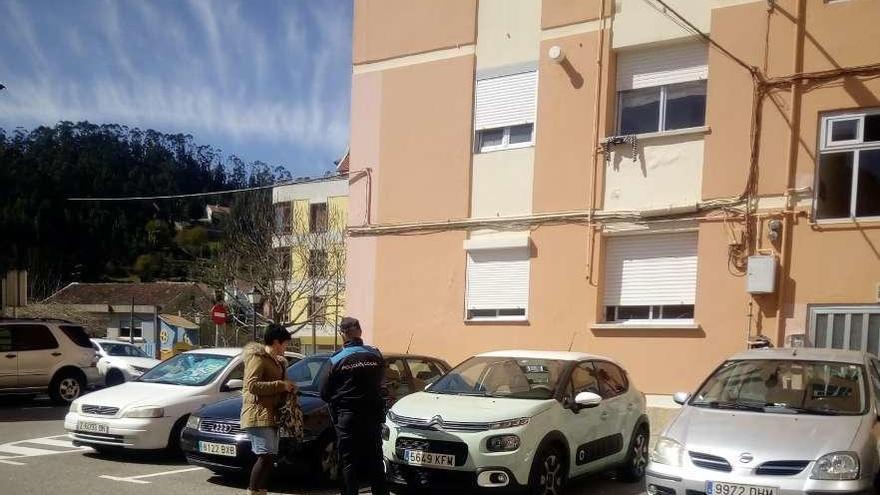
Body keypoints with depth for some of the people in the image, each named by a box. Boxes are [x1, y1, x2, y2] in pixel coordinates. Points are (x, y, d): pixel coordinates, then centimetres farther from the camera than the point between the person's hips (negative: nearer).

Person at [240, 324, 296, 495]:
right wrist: (281, 385, -19)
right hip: (258, 415, -10)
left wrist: (287, 387, 15)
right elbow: (252, 385, -20)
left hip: (270, 415, 10)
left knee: (268, 457, 9)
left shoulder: (276, 360, 22)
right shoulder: (258, 358, -8)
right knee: (266, 456, -16)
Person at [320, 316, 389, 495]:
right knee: (375, 461, 13)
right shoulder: (375, 355, -1)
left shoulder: (337, 360, -9)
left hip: (347, 418, -3)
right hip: (373, 415, 3)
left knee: (349, 462, 4)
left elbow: (325, 394, -3)